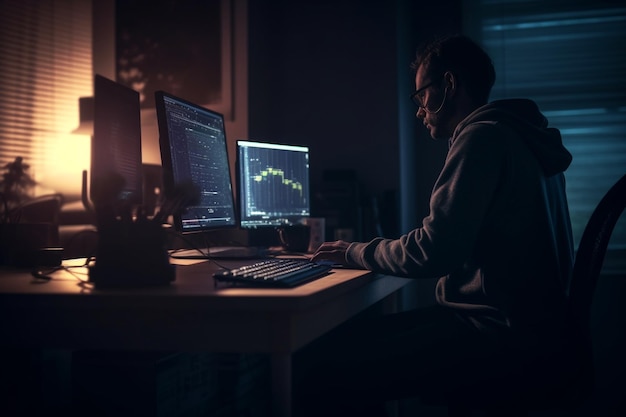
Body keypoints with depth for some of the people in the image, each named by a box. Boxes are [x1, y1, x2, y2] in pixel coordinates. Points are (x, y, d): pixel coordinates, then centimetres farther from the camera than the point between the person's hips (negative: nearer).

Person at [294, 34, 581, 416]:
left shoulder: (483, 137, -12)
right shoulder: (518, 137, 20)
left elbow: (434, 252, -19)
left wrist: (354, 252, -3)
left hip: (506, 340, -10)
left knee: (325, 368, -16)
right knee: (354, 336, 10)